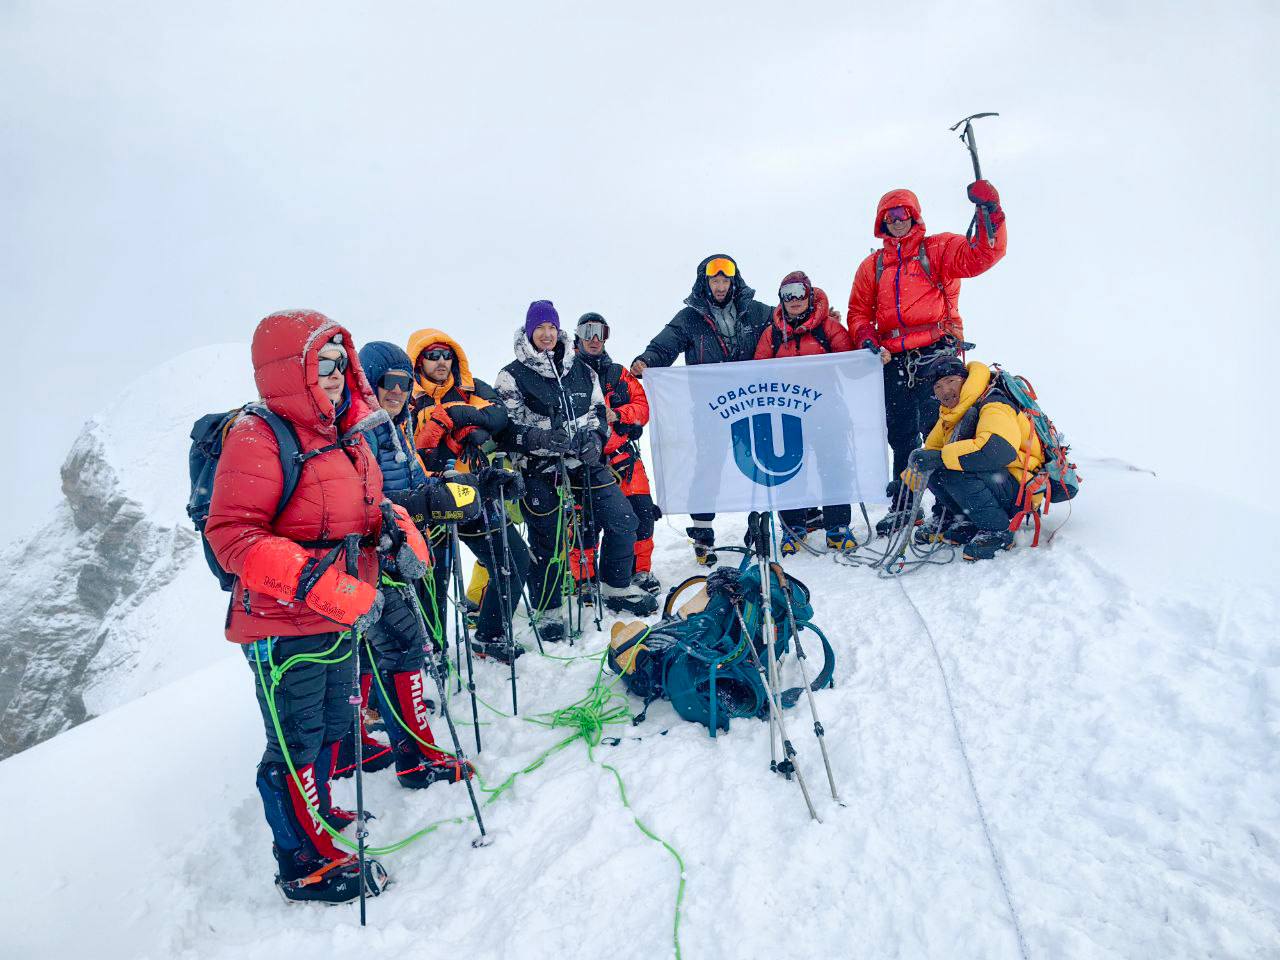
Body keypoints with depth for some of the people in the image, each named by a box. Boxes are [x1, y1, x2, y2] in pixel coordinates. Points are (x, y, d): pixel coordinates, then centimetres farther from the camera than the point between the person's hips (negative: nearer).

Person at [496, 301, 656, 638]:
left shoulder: (582, 371, 12)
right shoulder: (512, 376, -1)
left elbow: (598, 412, 18)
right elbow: (506, 428, -7)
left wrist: (594, 440, -3)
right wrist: (542, 438, -24)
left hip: (584, 463, 5)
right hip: (539, 470, -4)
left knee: (623, 521, 1)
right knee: (549, 542, -1)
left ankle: (616, 589, 21)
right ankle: (546, 612, 18)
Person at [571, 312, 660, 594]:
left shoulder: (619, 373, 16)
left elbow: (642, 407, 8)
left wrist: (617, 414, -9)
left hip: (623, 455, 3)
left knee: (642, 513, -2)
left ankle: (641, 569, 16)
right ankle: (584, 577, 13)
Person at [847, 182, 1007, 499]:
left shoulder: (938, 249, 8)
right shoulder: (871, 266, 20)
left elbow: (981, 256, -6)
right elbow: (858, 312, 17)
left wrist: (990, 212, -18)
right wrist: (867, 340, -2)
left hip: (936, 353, -4)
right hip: (894, 361, 4)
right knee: (901, 435, 9)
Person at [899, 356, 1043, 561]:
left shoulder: (993, 406, -18)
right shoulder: (949, 416, 11)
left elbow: (999, 449, -37)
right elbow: (930, 450, 25)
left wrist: (939, 457, -36)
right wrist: (903, 483, 16)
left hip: (1021, 490, -9)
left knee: (952, 471, -30)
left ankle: (998, 530, -17)